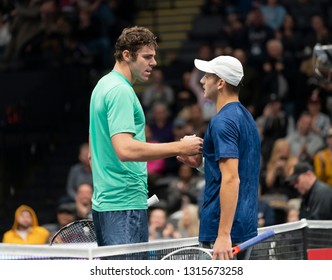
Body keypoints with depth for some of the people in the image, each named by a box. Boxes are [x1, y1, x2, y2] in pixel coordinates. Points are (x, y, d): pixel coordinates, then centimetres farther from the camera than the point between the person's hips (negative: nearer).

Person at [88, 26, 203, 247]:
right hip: (126, 204, -10)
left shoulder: (104, 85, 18)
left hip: (104, 202, 10)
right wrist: (180, 148, -23)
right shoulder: (121, 90, -15)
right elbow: (125, 149, -26)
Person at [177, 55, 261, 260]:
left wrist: (224, 235, -27)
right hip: (246, 227, 10)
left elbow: (231, 180, -23)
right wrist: (201, 163, 14)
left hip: (224, 229, -10)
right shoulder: (245, 117, 17)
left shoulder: (222, 122, -14)